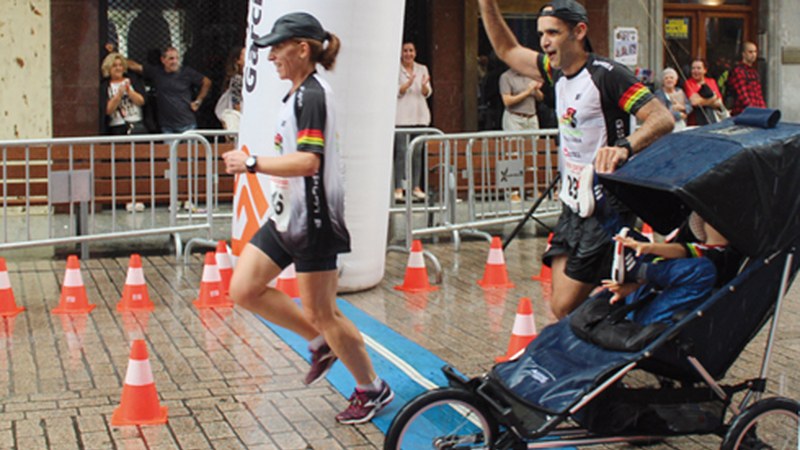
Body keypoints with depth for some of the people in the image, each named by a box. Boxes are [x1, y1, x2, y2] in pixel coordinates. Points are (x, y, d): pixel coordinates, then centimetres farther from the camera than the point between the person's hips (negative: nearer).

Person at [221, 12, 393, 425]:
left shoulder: (312, 96, -18)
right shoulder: (297, 94, 12)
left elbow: (308, 161, -29)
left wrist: (252, 164, -25)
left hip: (313, 221, -10)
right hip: (287, 215, 10)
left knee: (320, 312, 0)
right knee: (244, 289, 6)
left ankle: (372, 390, 18)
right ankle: (321, 343, 21)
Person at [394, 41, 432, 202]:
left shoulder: (422, 69, 13)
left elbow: (427, 93, 7)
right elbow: (395, 92, -7)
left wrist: (424, 86, -15)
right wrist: (408, 84, -23)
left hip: (419, 115, 4)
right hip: (402, 115, -4)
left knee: (417, 152, 5)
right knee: (401, 151, -9)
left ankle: (416, 187, 10)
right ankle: (398, 188, -8)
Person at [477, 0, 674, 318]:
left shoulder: (606, 74, -16)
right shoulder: (558, 71, 8)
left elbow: (663, 119, -26)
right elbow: (507, 50, 24)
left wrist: (624, 147, -43)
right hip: (572, 208, 8)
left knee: (566, 308, -10)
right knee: (561, 308, 6)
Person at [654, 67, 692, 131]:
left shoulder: (680, 91, 15)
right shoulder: (659, 94, -6)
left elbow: (689, 107, 12)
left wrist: (682, 107, -11)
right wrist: (680, 115, -6)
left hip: (682, 126, 5)